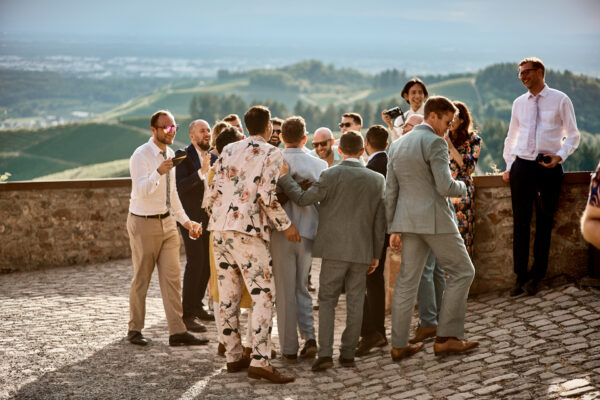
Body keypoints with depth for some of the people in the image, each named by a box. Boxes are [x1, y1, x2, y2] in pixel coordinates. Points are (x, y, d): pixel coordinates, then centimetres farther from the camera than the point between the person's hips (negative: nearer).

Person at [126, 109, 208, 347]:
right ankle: (135, 330, 17)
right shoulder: (141, 156, -13)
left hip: (167, 222, 7)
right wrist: (158, 172, -43)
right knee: (141, 279, 3)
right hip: (144, 223, -7)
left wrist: (185, 220, 16)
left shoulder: (170, 154, 11)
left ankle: (177, 332, 2)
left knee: (172, 278, 2)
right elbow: (140, 190, -27)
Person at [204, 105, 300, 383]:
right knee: (263, 294, -5)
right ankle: (259, 361, -13)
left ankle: (233, 356, 17)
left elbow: (214, 190, 8)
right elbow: (267, 196, -12)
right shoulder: (271, 154, -2)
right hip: (248, 230, -6)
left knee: (228, 295, 12)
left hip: (219, 228, 6)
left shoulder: (229, 150, 14)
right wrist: (286, 225, -2)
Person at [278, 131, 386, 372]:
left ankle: (325, 353, -7)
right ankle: (348, 354, 11)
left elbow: (302, 199, -6)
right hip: (362, 251, 3)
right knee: (354, 303, 10)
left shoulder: (331, 176, -9)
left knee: (327, 300, 4)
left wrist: (283, 176, 5)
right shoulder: (377, 180, 3)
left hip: (334, 250, -2)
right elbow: (380, 221, 6)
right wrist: (376, 254, 14)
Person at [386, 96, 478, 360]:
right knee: (463, 271, 5)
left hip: (408, 220, 7)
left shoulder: (397, 145, 13)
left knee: (407, 281, 10)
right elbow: (445, 187, -19)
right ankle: (446, 338, 0)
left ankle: (399, 345, 11)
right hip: (434, 218, -7)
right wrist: (462, 188, 4)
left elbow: (391, 191, 12)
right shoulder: (434, 143, -11)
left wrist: (394, 229, 14)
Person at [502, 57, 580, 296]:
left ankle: (536, 277, 12)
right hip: (522, 166, 3)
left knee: (544, 223, 3)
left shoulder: (560, 100, 1)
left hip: (549, 167, -3)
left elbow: (573, 135, 2)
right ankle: (520, 276, 9)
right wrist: (509, 166, 10)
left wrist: (560, 156, -14)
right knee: (520, 222, 2)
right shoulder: (519, 103, 11)